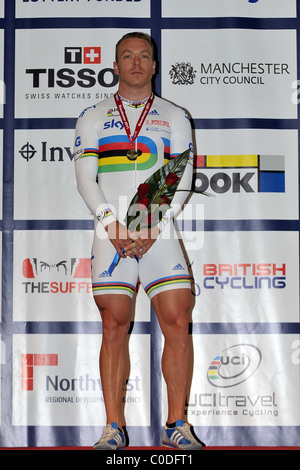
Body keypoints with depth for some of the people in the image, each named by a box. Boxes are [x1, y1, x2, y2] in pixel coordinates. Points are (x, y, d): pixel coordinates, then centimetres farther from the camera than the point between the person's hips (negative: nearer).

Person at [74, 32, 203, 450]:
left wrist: (155, 225, -9)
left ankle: (176, 426, 3)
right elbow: (85, 178, 4)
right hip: (112, 233, 0)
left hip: (159, 232, 0)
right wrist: (111, 221, -11)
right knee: (114, 326, -2)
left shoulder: (174, 117, 13)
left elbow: (183, 179, 4)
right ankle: (113, 428, 5)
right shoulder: (93, 117, 13)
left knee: (177, 324, -7)